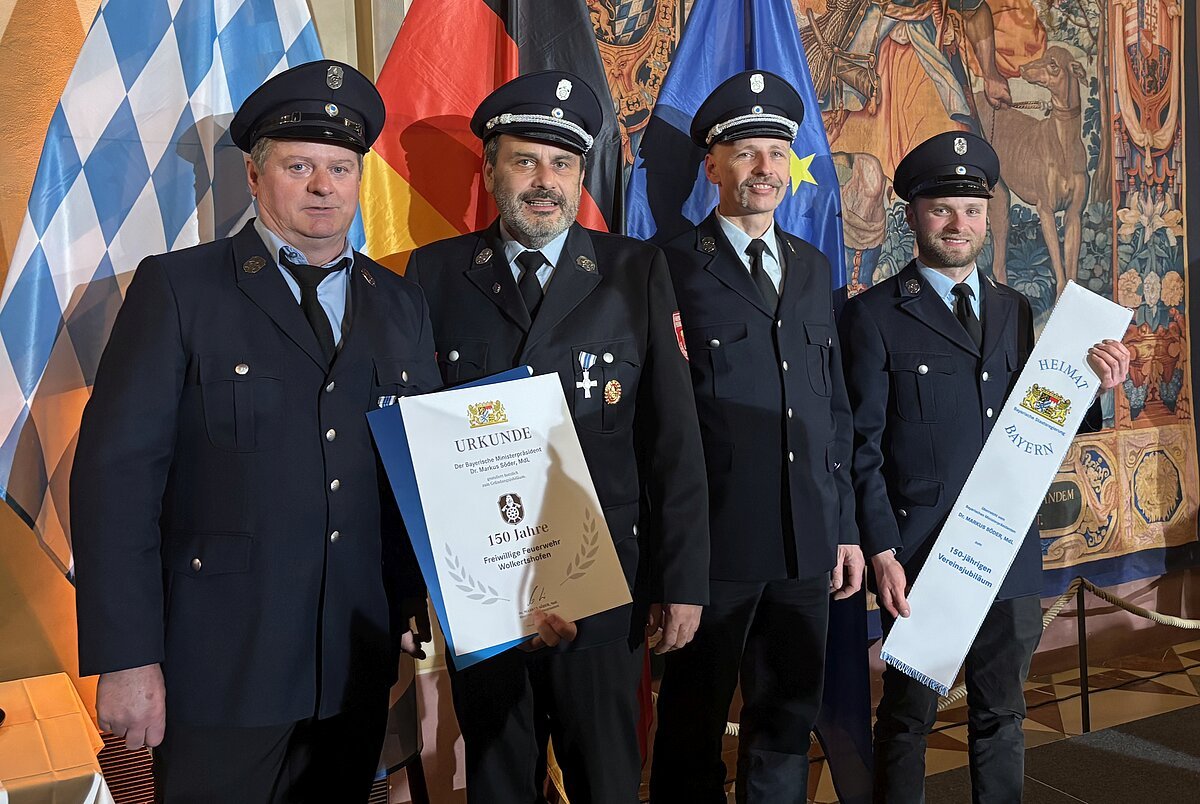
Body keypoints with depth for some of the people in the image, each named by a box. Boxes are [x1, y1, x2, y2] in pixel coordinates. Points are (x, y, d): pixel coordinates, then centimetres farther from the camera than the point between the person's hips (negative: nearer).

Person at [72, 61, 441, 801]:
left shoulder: (401, 305, 9)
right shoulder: (177, 288, -4)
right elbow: (117, 469, -10)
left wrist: (421, 610, 5)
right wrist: (126, 657, -13)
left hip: (359, 659, 4)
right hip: (222, 658, -3)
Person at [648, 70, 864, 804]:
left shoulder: (814, 268, 12)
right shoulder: (674, 268, -5)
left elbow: (835, 407, 14)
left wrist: (846, 527, 12)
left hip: (807, 545, 5)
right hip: (711, 542, -5)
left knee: (789, 722, 17)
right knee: (695, 728, 11)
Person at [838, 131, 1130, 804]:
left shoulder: (1015, 310, 10)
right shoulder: (875, 315, -5)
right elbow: (863, 446, -8)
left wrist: (1091, 380, -9)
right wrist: (882, 553, -13)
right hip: (918, 550, -4)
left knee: (1002, 715, 17)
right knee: (909, 717, 10)